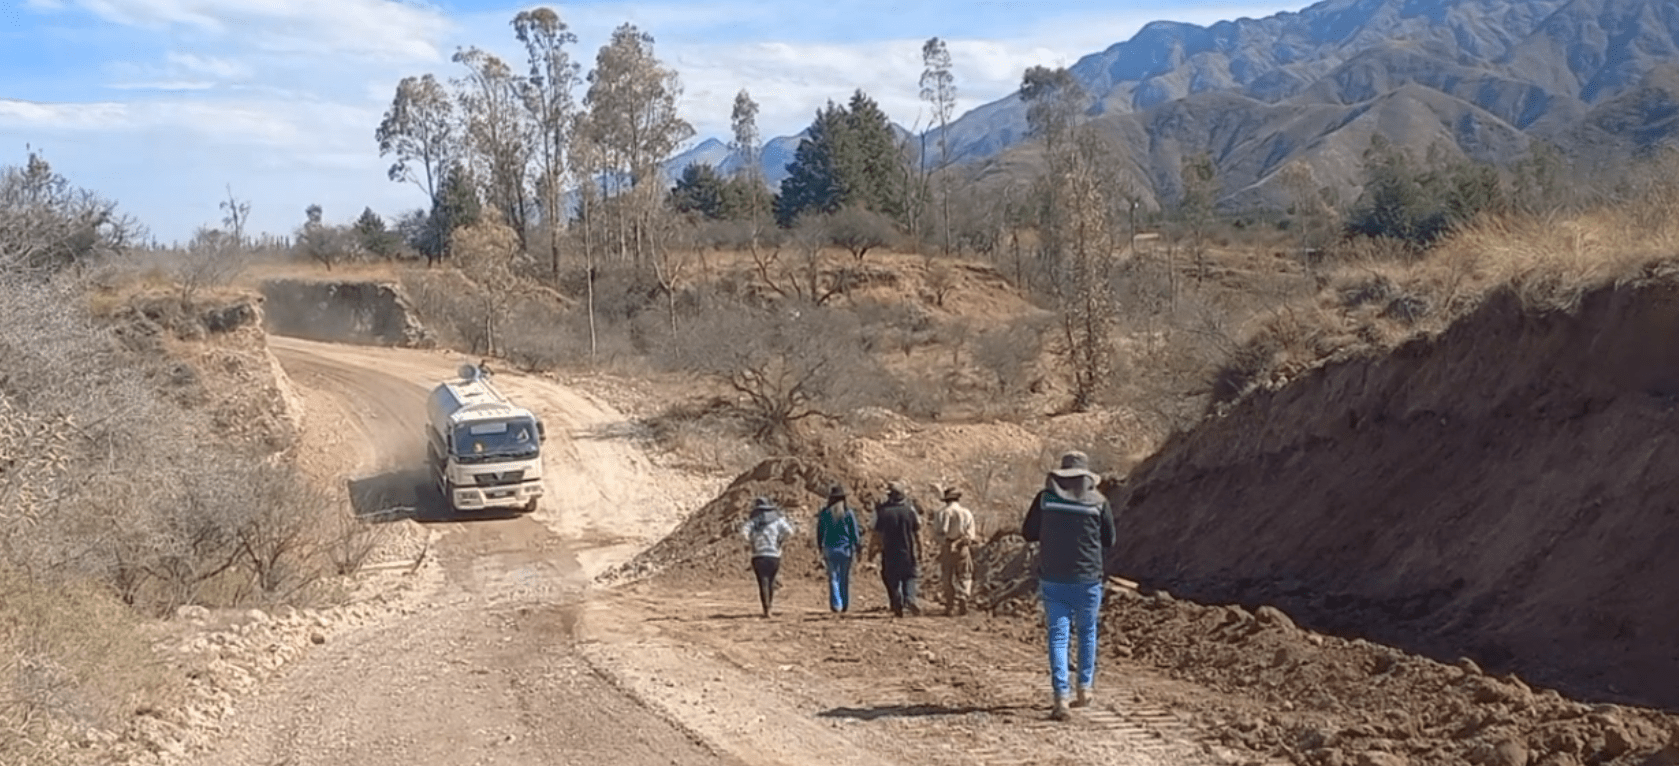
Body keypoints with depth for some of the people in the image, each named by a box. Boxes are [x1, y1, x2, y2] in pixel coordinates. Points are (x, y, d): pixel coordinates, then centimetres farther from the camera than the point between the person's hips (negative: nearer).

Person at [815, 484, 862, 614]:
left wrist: (820, 547, 17)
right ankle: (845, 604, 16)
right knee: (845, 578, 10)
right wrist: (857, 545, 11)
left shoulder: (824, 513, 0)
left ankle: (836, 604, -5)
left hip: (830, 548, 1)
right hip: (845, 547, -1)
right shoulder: (849, 513, -5)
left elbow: (820, 532, 6)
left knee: (833, 577, 5)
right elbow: (855, 532, -1)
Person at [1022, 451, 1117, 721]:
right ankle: (1085, 687, 25)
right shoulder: (1098, 502, -4)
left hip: (1052, 579, 0)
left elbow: (1028, 533, 3)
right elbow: (1109, 541, 5)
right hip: (1087, 579, 0)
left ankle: (1060, 696, -8)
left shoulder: (1045, 498, -3)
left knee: (1057, 635, 1)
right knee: (1087, 631, 19)